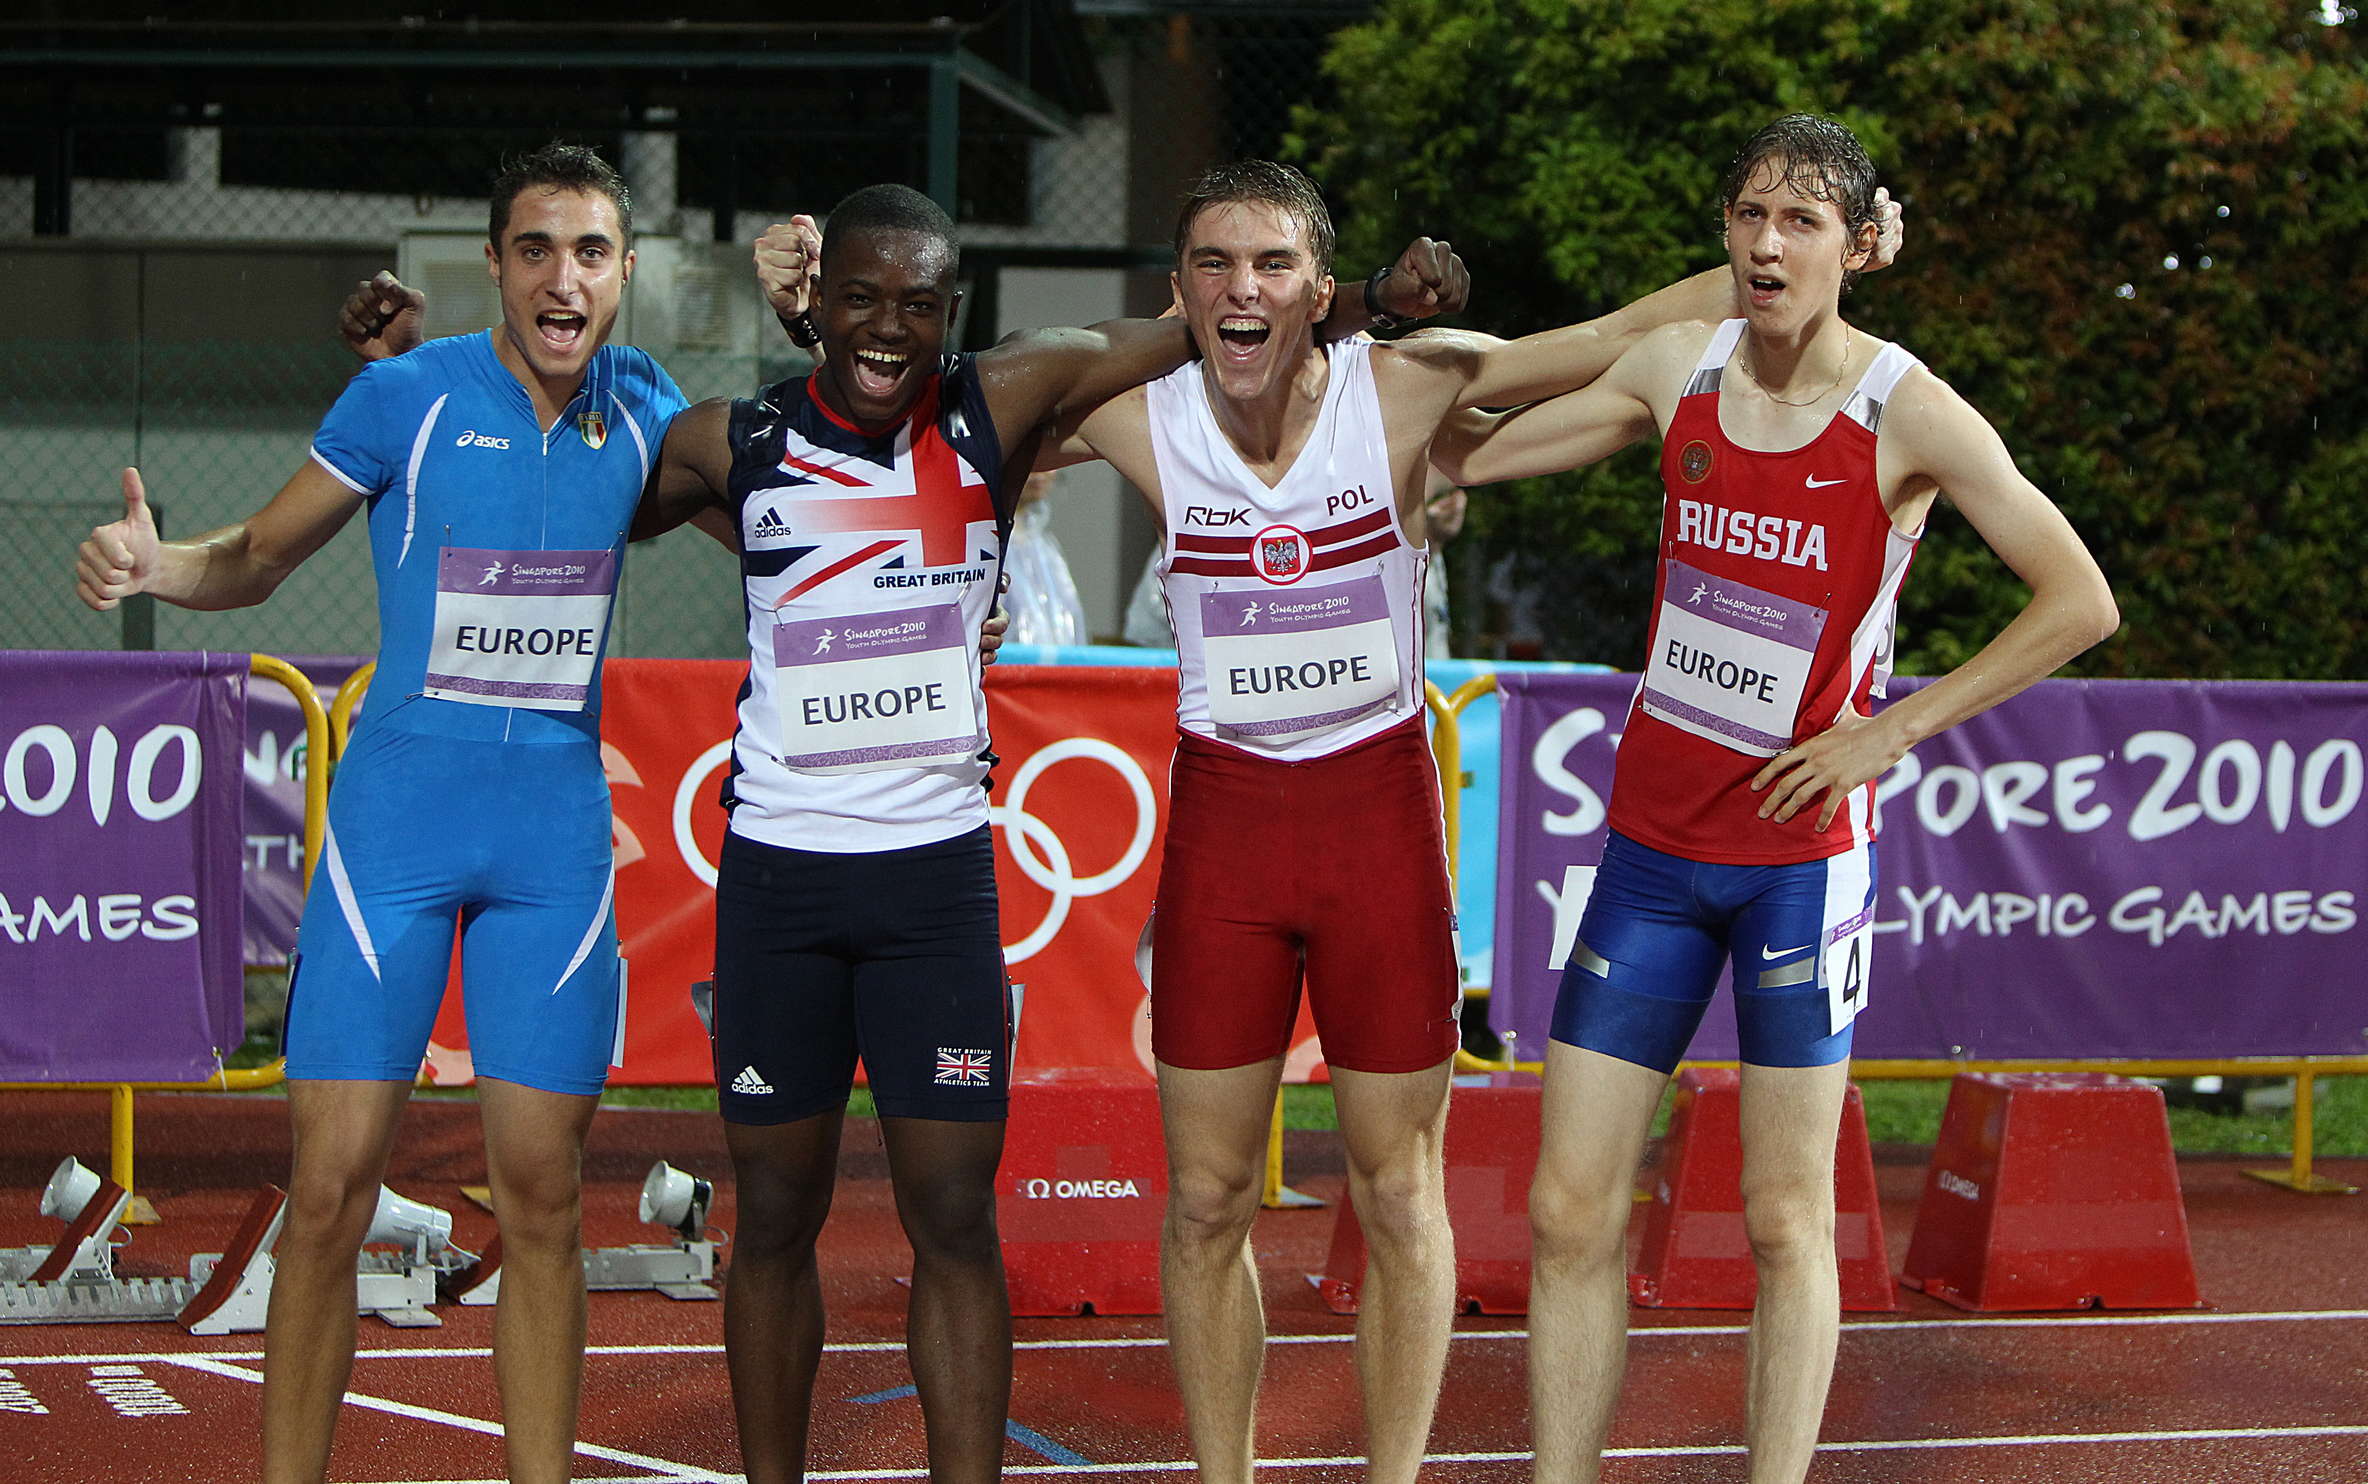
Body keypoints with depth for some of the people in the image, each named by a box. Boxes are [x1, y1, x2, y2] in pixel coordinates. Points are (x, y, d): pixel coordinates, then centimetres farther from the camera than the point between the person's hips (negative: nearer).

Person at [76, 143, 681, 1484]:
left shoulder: (646, 410, 4)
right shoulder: (408, 395, -4)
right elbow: (254, 559, 4)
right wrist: (152, 561, -19)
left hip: (558, 831, 2)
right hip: (397, 817, -2)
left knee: (542, 1195, 3)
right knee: (332, 1187, -5)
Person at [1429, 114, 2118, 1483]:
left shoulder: (1907, 413, -9)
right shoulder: (1678, 369, 4)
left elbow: (2081, 602, -9)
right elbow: (1474, 453, 18)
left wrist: (1891, 730, -10)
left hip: (1801, 845, -4)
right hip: (1653, 839, 4)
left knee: (1785, 1217, 2)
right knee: (1571, 1209, 1)